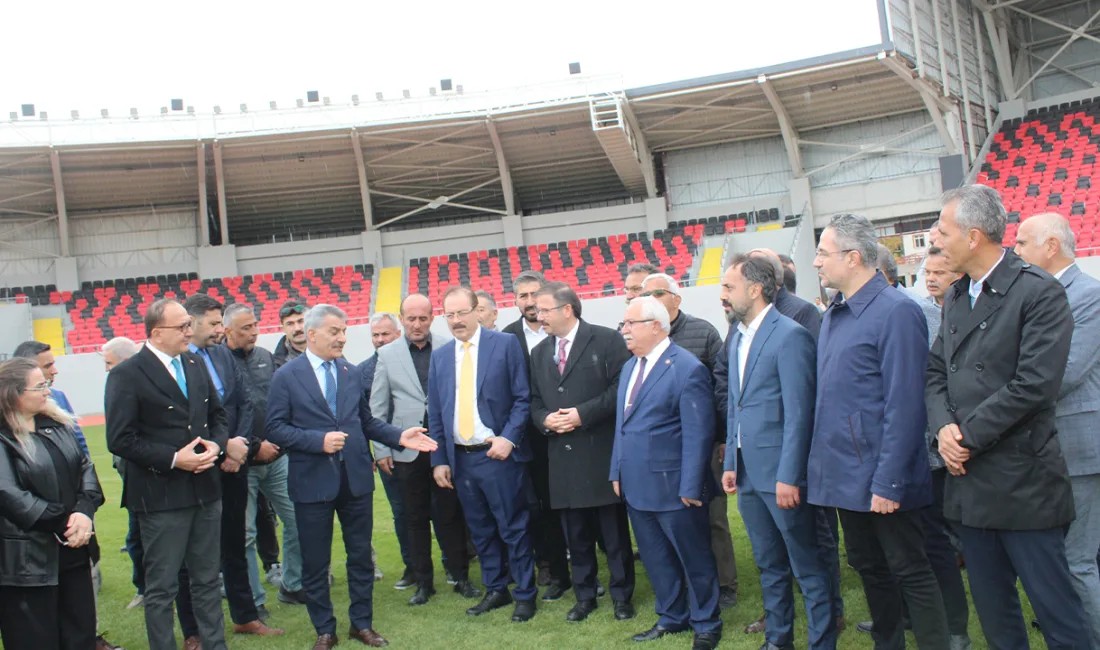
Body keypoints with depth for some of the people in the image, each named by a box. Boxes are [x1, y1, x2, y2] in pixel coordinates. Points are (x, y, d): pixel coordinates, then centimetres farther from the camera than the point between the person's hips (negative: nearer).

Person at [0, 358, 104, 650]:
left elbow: (84, 466, 6)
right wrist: (63, 523, -16)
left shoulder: (56, 423, 9)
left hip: (73, 549, 7)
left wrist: (84, 512, -11)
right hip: (28, 558, -6)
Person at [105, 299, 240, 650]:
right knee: (161, 588, 7)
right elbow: (120, 440, -14)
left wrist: (216, 444, -4)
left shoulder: (195, 364, 8)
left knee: (207, 579, 17)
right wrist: (174, 459, -18)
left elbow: (217, 414, 16)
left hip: (205, 489, 6)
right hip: (161, 495, -6)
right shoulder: (127, 375, -11)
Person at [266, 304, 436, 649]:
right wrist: (319, 440, -21)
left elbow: (365, 421, 11)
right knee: (315, 562, 8)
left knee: (361, 555, 12)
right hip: (313, 480, -3)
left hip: (356, 477, 4)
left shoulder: (352, 372, 7)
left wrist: (399, 436, -3)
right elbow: (276, 428, -10)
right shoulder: (287, 376, -5)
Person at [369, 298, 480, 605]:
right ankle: (423, 582, 22)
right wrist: (381, 450, 2)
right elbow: (377, 407, 5)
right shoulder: (386, 354, 3)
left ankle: (461, 576, 20)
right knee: (414, 518, 10)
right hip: (407, 450, 1)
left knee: (451, 514, 7)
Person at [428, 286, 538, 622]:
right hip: (460, 458, 5)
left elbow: (523, 398, -5)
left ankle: (525, 594, 18)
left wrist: (509, 438, -15)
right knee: (480, 529, 15)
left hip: (498, 454, -4)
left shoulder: (505, 344, -4)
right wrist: (439, 459, 6)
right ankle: (495, 590, 29)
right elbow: (435, 412, 10)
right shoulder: (440, 356, 9)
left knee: (513, 527, 4)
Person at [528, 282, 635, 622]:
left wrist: (584, 414, -16)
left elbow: (622, 387, -11)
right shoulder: (539, 353, 14)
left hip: (602, 452, -5)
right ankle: (584, 595, 26)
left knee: (614, 531, 6)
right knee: (576, 533, 12)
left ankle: (622, 595, 21)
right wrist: (544, 419, -5)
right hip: (562, 455, 5)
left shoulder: (607, 340, -5)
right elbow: (534, 400, 16)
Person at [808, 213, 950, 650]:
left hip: (881, 481, -8)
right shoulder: (832, 316, 10)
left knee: (910, 572, 4)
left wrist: (888, 482, -20)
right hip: (845, 475, 8)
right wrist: (821, 460, 11)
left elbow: (904, 405, -19)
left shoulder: (895, 312, -15)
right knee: (867, 566, 19)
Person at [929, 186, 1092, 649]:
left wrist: (967, 436, -14)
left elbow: (1034, 385, -18)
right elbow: (935, 372, 11)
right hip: (970, 480, 7)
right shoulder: (955, 298, 12)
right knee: (992, 607, 17)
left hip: (1022, 481, -7)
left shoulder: (1040, 292, -11)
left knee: (1056, 609, 3)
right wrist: (944, 426, -7)